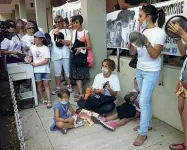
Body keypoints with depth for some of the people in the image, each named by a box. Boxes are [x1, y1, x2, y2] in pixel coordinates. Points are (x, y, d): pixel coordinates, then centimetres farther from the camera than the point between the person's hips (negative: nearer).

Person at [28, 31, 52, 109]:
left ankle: (49, 101, 0)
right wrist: (30, 62, -6)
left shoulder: (46, 48, -6)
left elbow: (46, 61, -11)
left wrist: (36, 64, -13)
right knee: (39, 84, 10)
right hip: (37, 70, 2)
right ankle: (42, 98, 25)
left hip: (45, 69, -2)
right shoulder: (32, 48, 3)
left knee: (46, 84, -2)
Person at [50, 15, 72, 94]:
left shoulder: (67, 31, 5)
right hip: (56, 54, 2)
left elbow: (69, 42, -7)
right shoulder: (52, 31, 15)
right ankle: (57, 87, 19)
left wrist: (61, 40, -20)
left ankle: (69, 86, 20)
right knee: (57, 72, 9)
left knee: (67, 70, 6)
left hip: (65, 53, -2)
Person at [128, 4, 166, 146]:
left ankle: (143, 133, 7)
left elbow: (155, 55, -18)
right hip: (140, 70, 6)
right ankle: (148, 124, 32)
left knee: (143, 102, -6)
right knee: (146, 100, 16)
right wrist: (131, 45, -13)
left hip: (151, 72, -6)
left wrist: (147, 43, -33)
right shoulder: (142, 31, 5)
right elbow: (135, 52, 8)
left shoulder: (159, 33, -12)